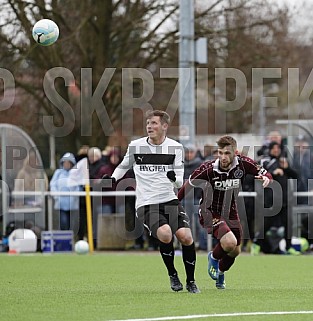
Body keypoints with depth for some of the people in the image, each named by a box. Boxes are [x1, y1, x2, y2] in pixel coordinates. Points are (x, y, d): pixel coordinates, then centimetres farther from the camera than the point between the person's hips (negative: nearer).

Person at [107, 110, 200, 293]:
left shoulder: (175, 147, 2)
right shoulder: (135, 146, 3)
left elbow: (179, 183, 0)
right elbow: (124, 166, 22)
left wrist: (175, 178, -24)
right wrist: (112, 179, 3)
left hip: (170, 201, 1)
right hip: (146, 204, -1)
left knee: (186, 236, -18)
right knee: (165, 234, -28)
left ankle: (191, 281, 5)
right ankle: (172, 275, -3)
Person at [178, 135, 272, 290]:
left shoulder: (243, 163, -17)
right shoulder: (208, 169, -26)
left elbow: (266, 175, -6)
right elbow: (187, 187, -11)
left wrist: (266, 178, -30)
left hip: (230, 212, 5)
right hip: (210, 212, -5)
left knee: (235, 251, 15)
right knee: (229, 242, -27)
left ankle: (220, 274, 48)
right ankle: (214, 257, 9)